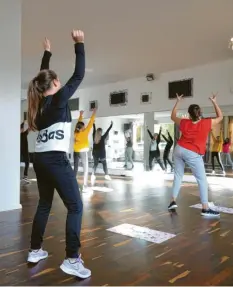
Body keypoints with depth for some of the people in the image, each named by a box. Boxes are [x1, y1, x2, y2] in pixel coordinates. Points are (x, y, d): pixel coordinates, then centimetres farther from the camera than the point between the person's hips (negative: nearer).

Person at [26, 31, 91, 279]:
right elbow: (79, 75, -6)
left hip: (39, 159, 9)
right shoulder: (59, 99, -7)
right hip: (55, 159, -8)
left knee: (44, 204, 18)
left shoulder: (39, 101, 12)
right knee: (75, 207, -5)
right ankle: (72, 260, -6)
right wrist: (79, 44, 0)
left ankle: (35, 251, 27)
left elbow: (41, 76, 28)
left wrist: (47, 52, 37)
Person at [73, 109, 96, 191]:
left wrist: (81, 115, 29)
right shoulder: (85, 132, -10)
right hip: (83, 152, -6)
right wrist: (94, 113, 4)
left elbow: (79, 123, 17)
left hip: (76, 152, 6)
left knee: (75, 168, 13)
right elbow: (90, 123, -4)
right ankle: (85, 186, -8)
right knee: (86, 169, -1)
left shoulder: (76, 132, 3)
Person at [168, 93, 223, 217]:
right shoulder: (206, 123, -9)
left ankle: (173, 201, 18)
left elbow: (173, 116, 19)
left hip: (179, 150, 5)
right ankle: (205, 208, -5)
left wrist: (178, 101, 23)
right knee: (202, 180, -1)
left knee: (178, 176, 15)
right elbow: (220, 117, 8)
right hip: (193, 154, -4)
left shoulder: (184, 123, 0)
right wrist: (214, 102, 12)